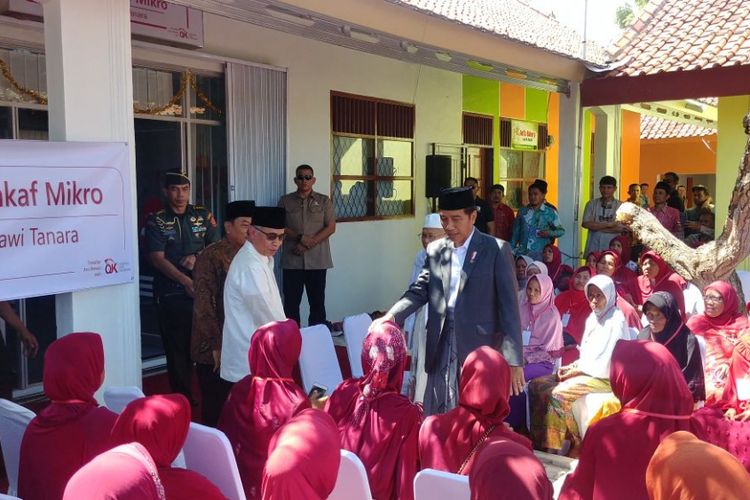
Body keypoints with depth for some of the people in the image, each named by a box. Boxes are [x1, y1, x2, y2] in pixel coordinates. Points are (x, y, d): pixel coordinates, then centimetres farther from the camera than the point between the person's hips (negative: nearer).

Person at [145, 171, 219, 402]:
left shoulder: (203, 215, 9)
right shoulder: (156, 221, 0)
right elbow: (158, 258, -8)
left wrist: (197, 258, -9)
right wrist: (186, 281, -17)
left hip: (203, 290, 2)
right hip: (172, 294, -2)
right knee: (177, 348, 4)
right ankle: (183, 398, 15)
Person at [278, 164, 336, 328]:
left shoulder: (324, 201, 6)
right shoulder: (285, 201, 8)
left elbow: (331, 227, -2)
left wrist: (308, 244, -12)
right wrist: (300, 238, -15)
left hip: (317, 260, 0)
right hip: (292, 260, 0)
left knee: (317, 301, 5)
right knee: (291, 301, 2)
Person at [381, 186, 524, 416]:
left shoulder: (496, 250, -4)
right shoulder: (435, 250, 10)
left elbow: (509, 306, -7)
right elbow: (419, 291, 7)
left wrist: (514, 361, -11)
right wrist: (390, 317, -12)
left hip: (479, 349, -4)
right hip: (442, 349, 4)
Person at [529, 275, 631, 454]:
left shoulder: (616, 321, -12)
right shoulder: (593, 318, 13)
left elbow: (608, 365, -17)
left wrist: (578, 370, -12)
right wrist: (573, 366, -1)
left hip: (606, 379, -8)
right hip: (586, 372, 9)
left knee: (557, 393, -28)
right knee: (537, 385, -7)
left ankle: (554, 447, -14)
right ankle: (539, 442, -8)